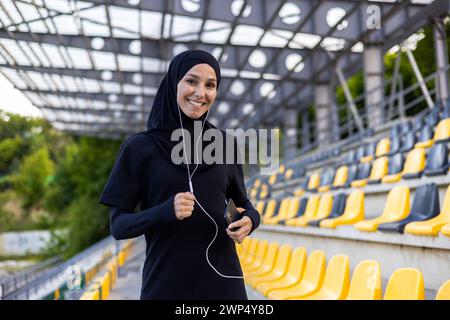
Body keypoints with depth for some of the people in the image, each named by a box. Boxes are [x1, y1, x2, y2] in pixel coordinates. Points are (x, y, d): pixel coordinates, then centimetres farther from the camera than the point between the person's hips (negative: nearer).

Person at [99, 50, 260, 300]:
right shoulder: (139, 148, -5)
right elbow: (118, 225, -6)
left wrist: (250, 220, -11)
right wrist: (166, 211, -23)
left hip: (222, 281, 2)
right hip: (165, 282, -2)